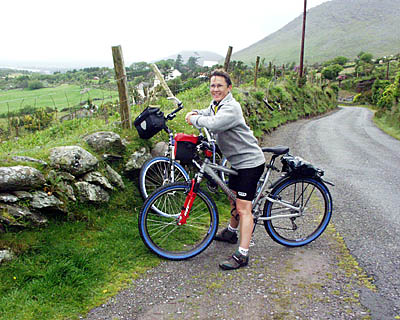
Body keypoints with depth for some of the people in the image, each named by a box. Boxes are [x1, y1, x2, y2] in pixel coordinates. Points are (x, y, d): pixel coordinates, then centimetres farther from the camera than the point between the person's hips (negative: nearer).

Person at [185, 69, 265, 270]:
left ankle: (242, 255, -5)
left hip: (250, 162, -10)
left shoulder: (231, 108, -23)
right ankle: (231, 232, 46)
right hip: (239, 161, 10)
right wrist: (195, 113, 4)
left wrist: (194, 119, -21)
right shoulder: (216, 104, 8)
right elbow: (208, 113, 28)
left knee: (243, 207, -10)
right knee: (234, 198, 24)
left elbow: (213, 124, -40)